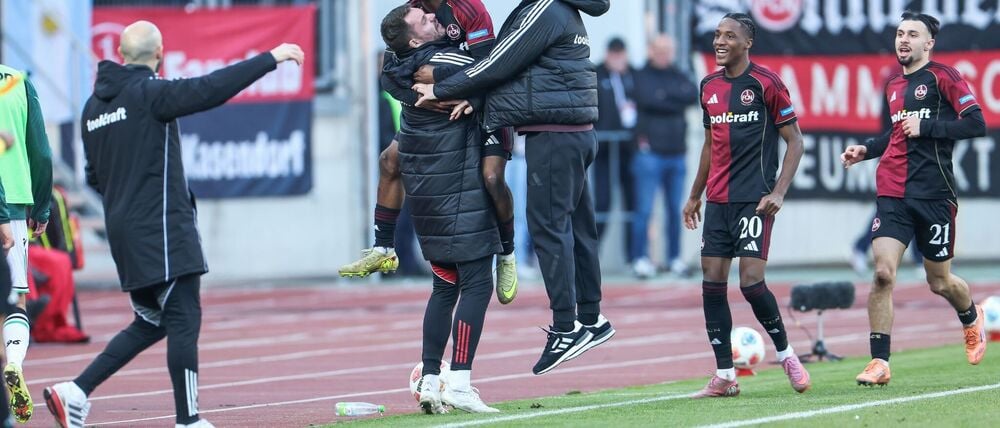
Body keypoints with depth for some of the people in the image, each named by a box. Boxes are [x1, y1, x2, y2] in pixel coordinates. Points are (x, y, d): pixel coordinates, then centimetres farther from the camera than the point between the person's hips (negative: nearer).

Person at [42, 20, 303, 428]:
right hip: (161, 227, -8)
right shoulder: (151, 93, -11)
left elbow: (94, 176, 18)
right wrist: (271, 58, -19)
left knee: (150, 323, 14)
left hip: (122, 227, 8)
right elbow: (210, 88, -23)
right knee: (184, 320, -3)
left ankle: (75, 391, 6)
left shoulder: (93, 107, 13)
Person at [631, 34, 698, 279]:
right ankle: (641, 258, -4)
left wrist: (665, 94, -11)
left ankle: (674, 258, 15)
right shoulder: (642, 77, 1)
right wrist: (675, 100, -7)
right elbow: (647, 99, -16)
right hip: (650, 151, -5)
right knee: (644, 209, -7)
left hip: (676, 152, 5)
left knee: (675, 210, 8)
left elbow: (693, 94, -4)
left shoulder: (677, 76, 14)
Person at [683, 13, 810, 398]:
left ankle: (786, 354, 9)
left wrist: (778, 192, -14)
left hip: (753, 200, -6)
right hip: (717, 201, 6)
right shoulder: (709, 86, 12)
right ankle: (724, 376, 5)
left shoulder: (766, 83, -7)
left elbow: (795, 141, -5)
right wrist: (695, 195, 22)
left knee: (751, 281, -13)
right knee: (712, 282, 0)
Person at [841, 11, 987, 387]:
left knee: (940, 281, 8)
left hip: (934, 195, -4)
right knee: (882, 272, -13)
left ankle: (972, 319, 42)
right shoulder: (893, 85, 15)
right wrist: (866, 149, 12)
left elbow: (976, 124, -12)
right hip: (892, 193, 4)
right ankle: (879, 363, -13)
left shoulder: (942, 77, -4)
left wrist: (926, 126, -16)